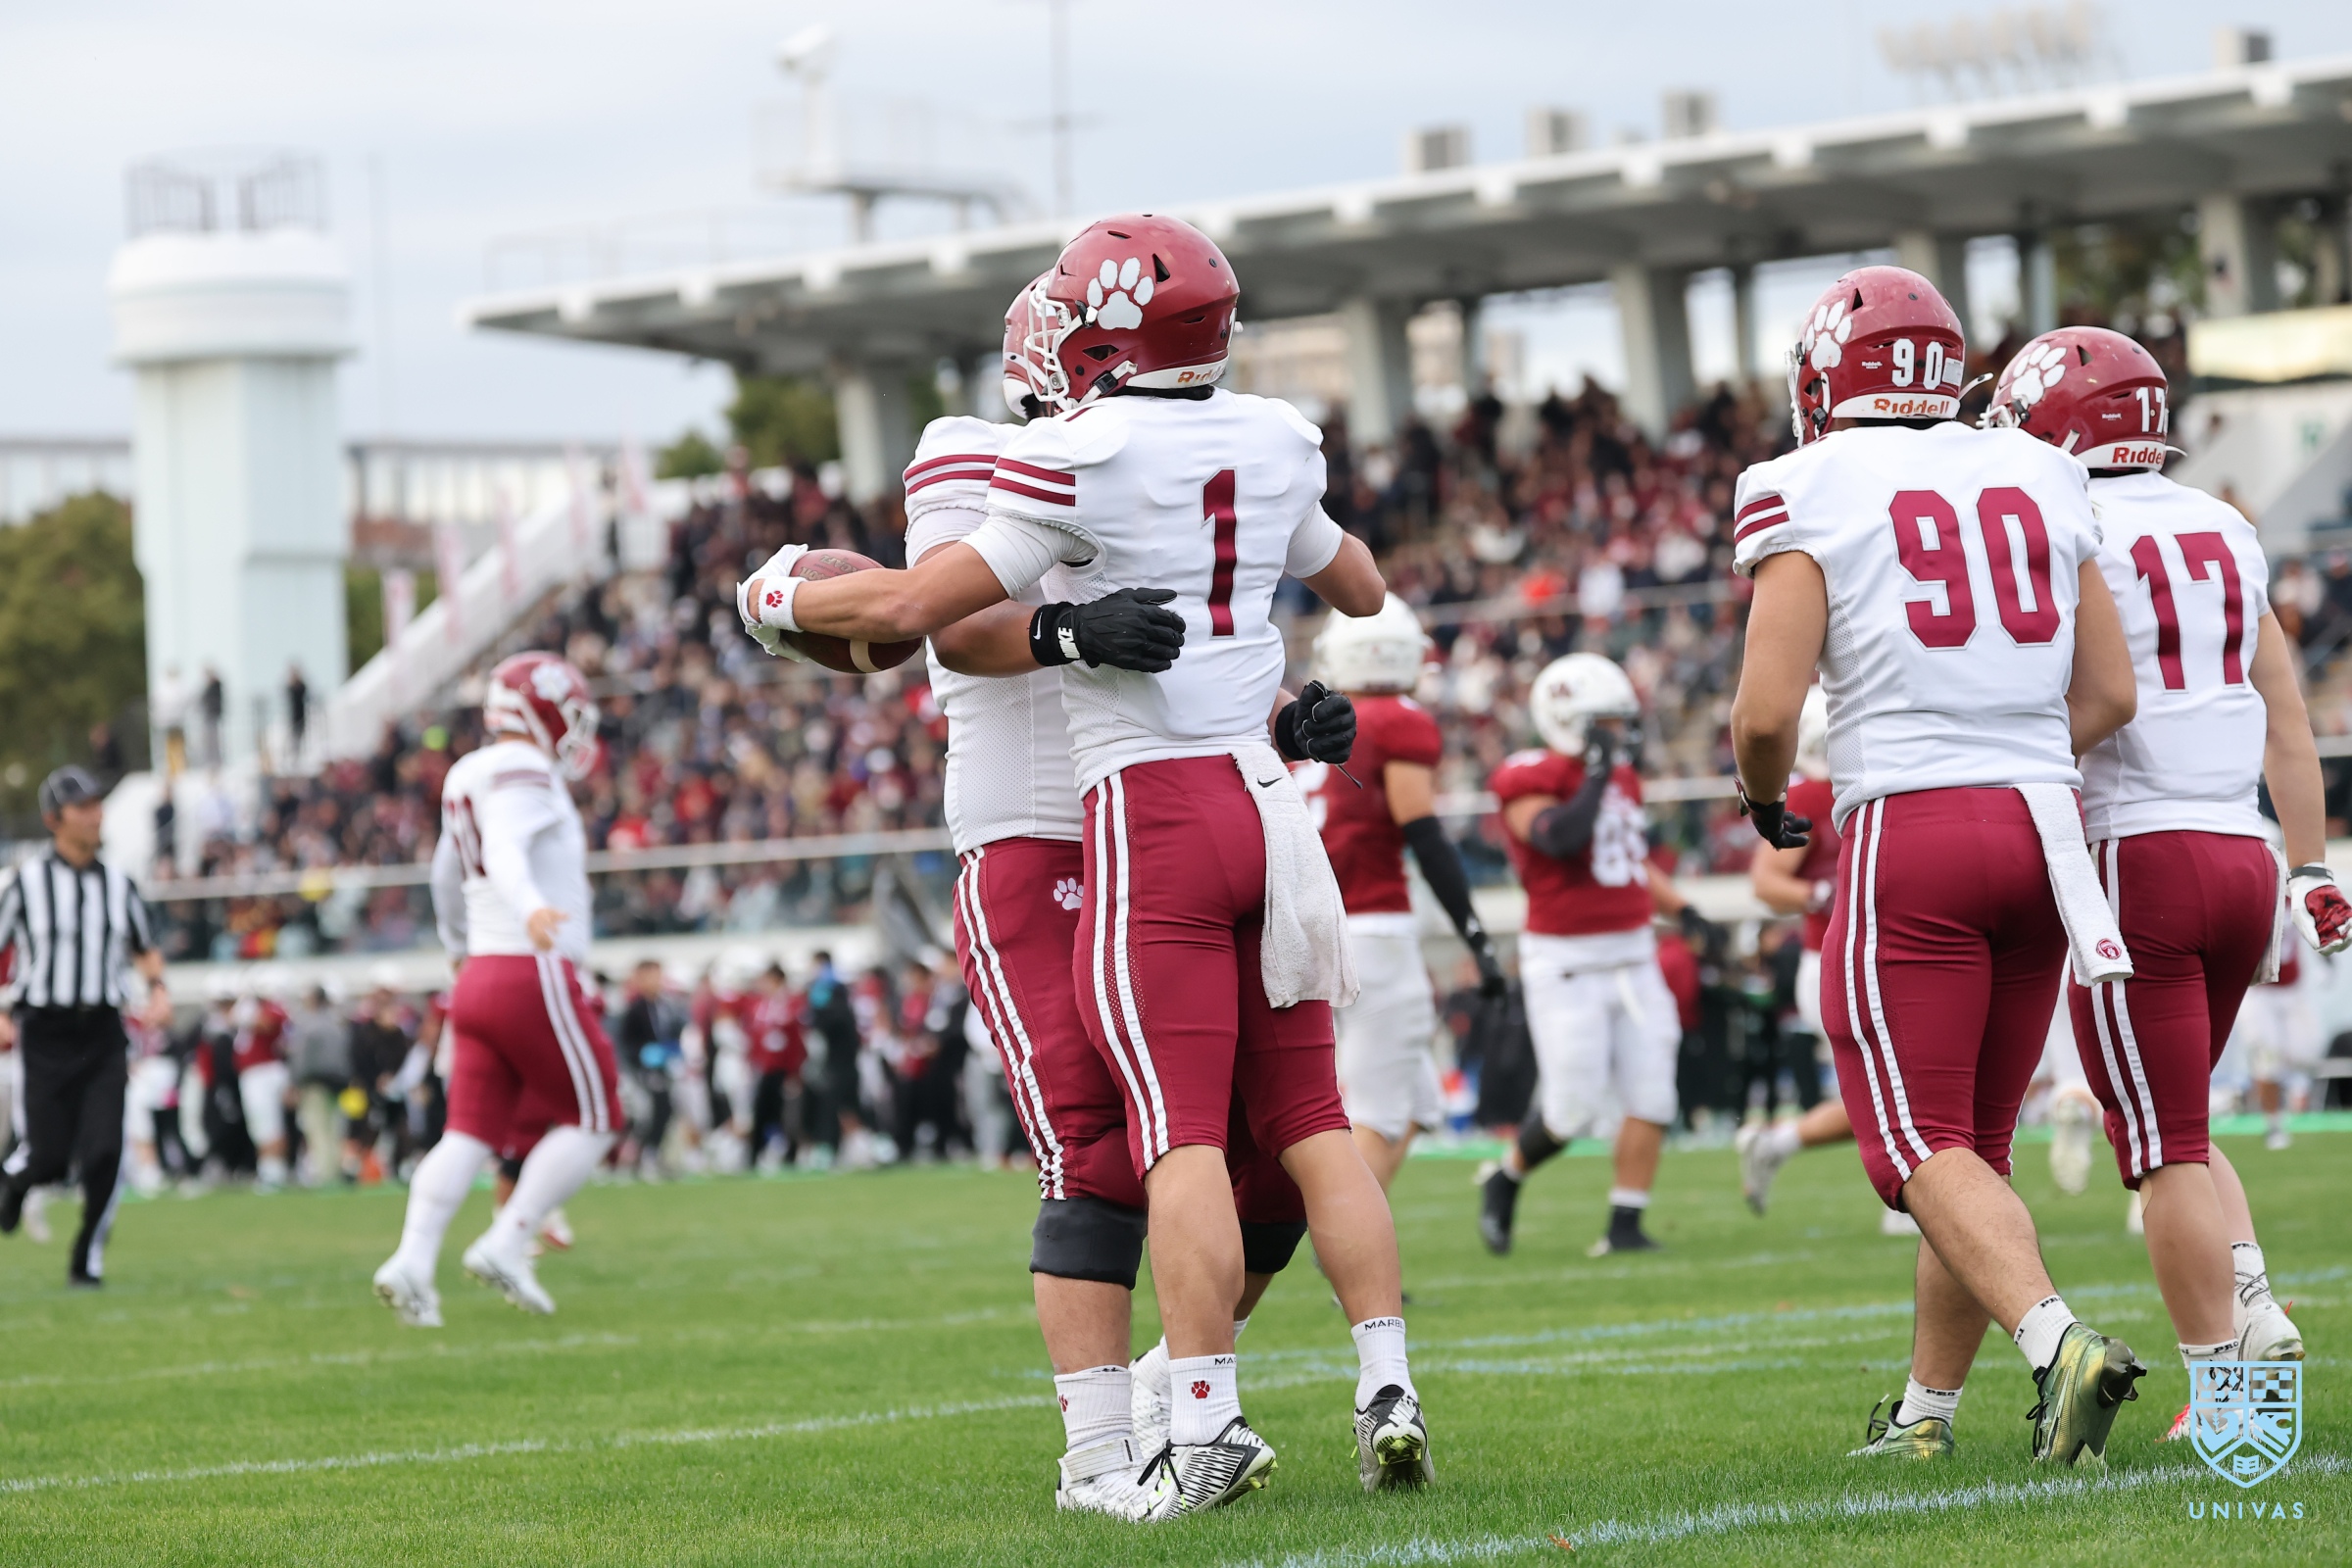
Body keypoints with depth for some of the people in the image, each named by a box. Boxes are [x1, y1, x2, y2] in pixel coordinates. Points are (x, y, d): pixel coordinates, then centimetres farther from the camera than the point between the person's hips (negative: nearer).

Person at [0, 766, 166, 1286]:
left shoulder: (118, 885, 8)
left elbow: (145, 948, 20)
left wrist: (157, 987, 0)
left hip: (104, 1034, 3)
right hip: (46, 1033, -3)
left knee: (104, 1154, -9)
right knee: (49, 1158, -4)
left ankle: (86, 1260, 5)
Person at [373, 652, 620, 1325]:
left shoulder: (468, 778, 18)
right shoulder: (525, 774, -9)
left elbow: (448, 879, 32)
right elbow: (504, 851, -29)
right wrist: (530, 909, -48)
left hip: (481, 976, 8)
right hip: (534, 974, -8)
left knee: (471, 1133, 4)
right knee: (591, 1119, 3)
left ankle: (411, 1262, -11)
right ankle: (506, 1245, -6)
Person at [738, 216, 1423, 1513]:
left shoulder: (1082, 457, -10)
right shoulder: (1271, 443, 10)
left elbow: (914, 606, -8)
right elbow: (1360, 589, 29)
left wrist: (782, 597, 10)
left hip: (1150, 809, -6)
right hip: (1265, 799, 6)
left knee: (1179, 1134, -9)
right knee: (1308, 1123, 10)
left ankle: (1208, 1421, -13)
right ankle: (1386, 1383, 4)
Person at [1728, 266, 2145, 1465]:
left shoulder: (1813, 494, -4)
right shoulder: (2037, 481, 11)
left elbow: (1764, 712, -10)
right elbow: (2109, 697, 13)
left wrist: (1764, 801, 11)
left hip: (1910, 832, -5)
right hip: (2042, 822, 5)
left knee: (1925, 1149, -4)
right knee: (1976, 1140, 15)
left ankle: (2056, 1339, -26)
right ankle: (1926, 1410, 22)